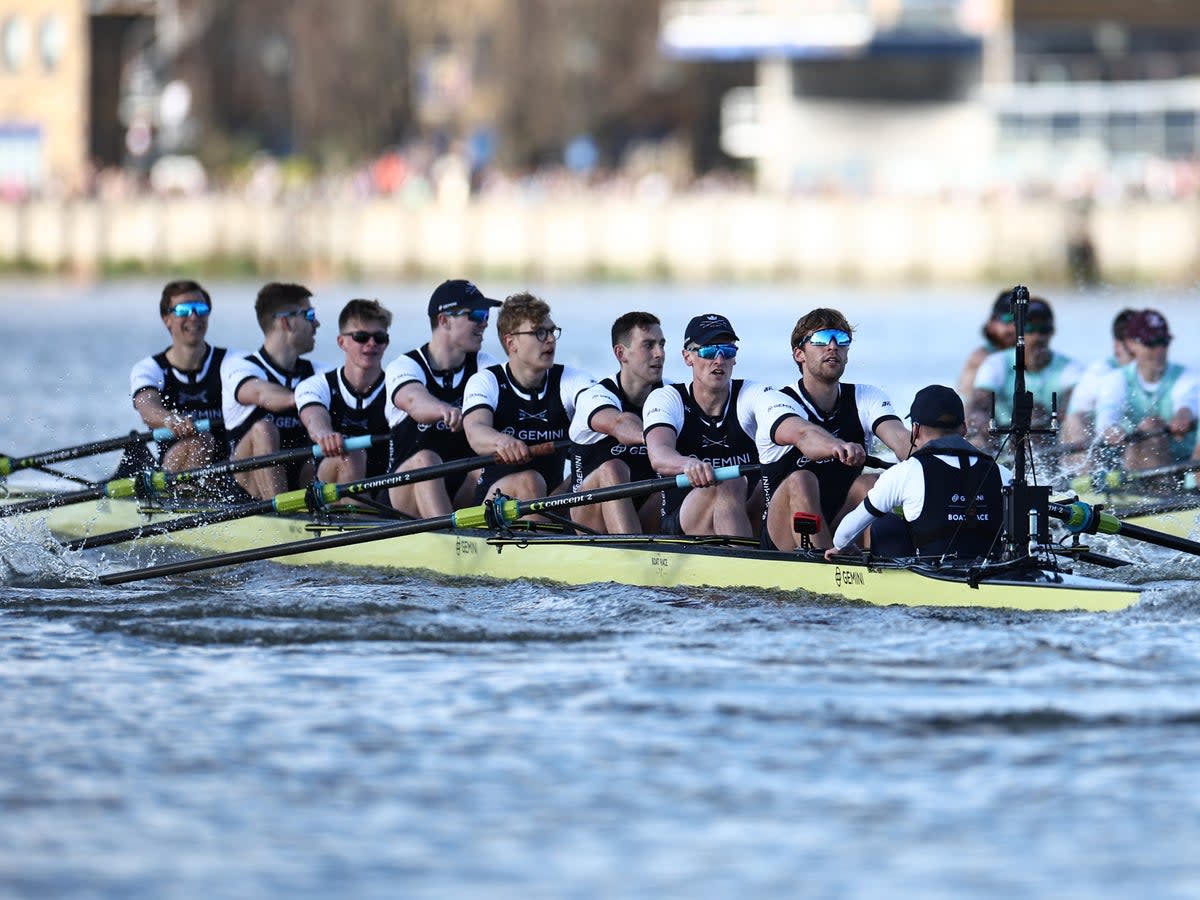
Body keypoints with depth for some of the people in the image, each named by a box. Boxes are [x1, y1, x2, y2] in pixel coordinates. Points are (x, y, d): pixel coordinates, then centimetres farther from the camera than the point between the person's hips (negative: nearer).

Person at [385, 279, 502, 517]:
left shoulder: (484, 366, 8)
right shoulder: (404, 367, -4)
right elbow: (414, 401, -28)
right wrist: (444, 410, -53)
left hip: (464, 494, 3)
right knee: (426, 460, -33)